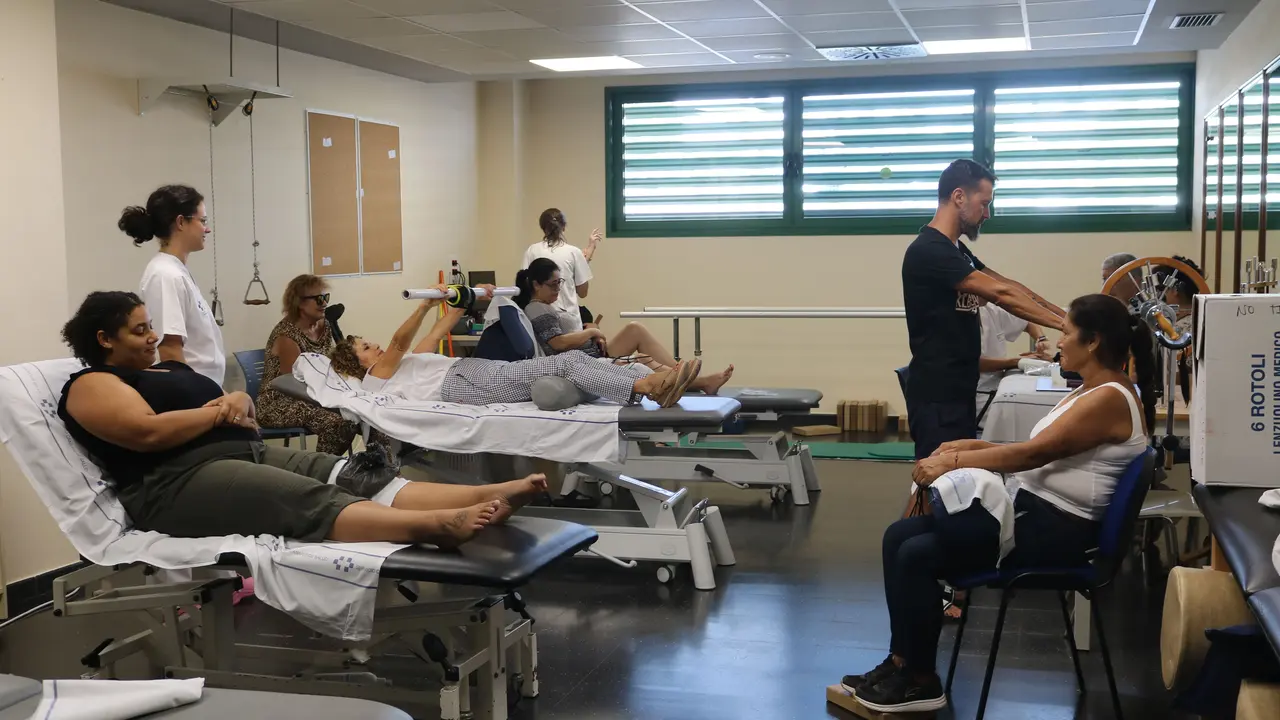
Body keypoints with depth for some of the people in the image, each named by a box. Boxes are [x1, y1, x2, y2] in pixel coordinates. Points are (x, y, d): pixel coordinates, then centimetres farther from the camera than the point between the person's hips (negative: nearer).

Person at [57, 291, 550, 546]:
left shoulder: (167, 368, 29)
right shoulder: (91, 385, 3)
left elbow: (238, 420, 23)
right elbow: (149, 431, -17)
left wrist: (239, 401, -1)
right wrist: (219, 410, -3)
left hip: (250, 455, 8)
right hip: (179, 483, -8)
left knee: (355, 477, -16)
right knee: (313, 502, -33)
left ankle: (487, 495, -35)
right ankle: (438, 526, -57)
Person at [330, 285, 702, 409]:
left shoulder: (401, 366, 33)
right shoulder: (376, 377, 8)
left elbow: (441, 329, 33)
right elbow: (399, 341, -11)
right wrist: (426, 304, -26)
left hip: (475, 371, 9)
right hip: (463, 384, -9)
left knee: (573, 357, -12)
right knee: (561, 366, -24)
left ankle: (654, 380, -24)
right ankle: (646, 387, -36)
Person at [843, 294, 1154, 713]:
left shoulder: (1111, 399, -16)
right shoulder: (1093, 391, 16)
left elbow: (1034, 453, -20)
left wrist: (955, 462, -16)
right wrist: (972, 447, 7)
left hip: (1056, 531, -10)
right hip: (1027, 508, 10)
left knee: (917, 554, -18)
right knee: (900, 536, -3)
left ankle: (919, 681, -2)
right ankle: (901, 663, 2)